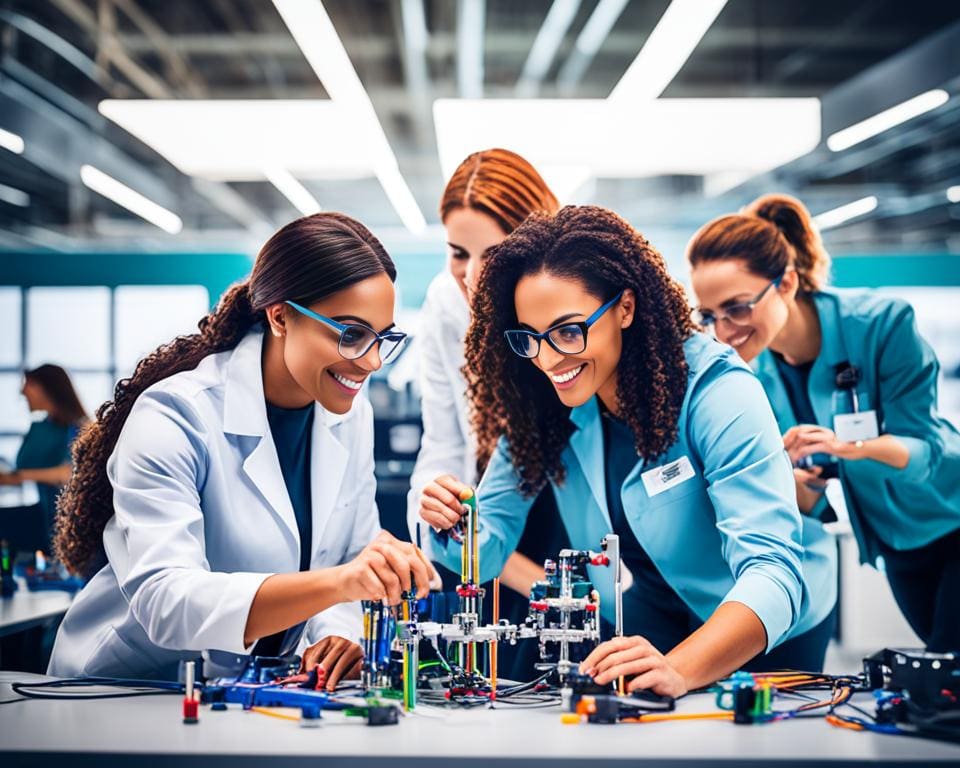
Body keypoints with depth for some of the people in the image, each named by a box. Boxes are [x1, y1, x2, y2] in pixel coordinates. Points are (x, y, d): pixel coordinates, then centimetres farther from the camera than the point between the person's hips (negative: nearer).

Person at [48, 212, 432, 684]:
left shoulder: (351, 415, 3)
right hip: (126, 694, -5)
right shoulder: (173, 417, -17)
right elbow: (163, 601, -30)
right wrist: (335, 583, -42)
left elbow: (351, 566, 9)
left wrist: (339, 635, -15)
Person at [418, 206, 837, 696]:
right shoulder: (541, 403, -12)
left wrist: (678, 670, -53)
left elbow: (772, 571, -36)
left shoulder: (715, 392, -28)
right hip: (658, 610, 3)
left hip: (772, 627, -3)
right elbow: (489, 544, -4)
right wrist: (455, 529, -29)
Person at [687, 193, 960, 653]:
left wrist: (852, 446, -44)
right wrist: (791, 483, -32)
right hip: (896, 546, 5)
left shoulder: (882, 325, -27)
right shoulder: (756, 374, -13)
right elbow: (808, 506, -8)